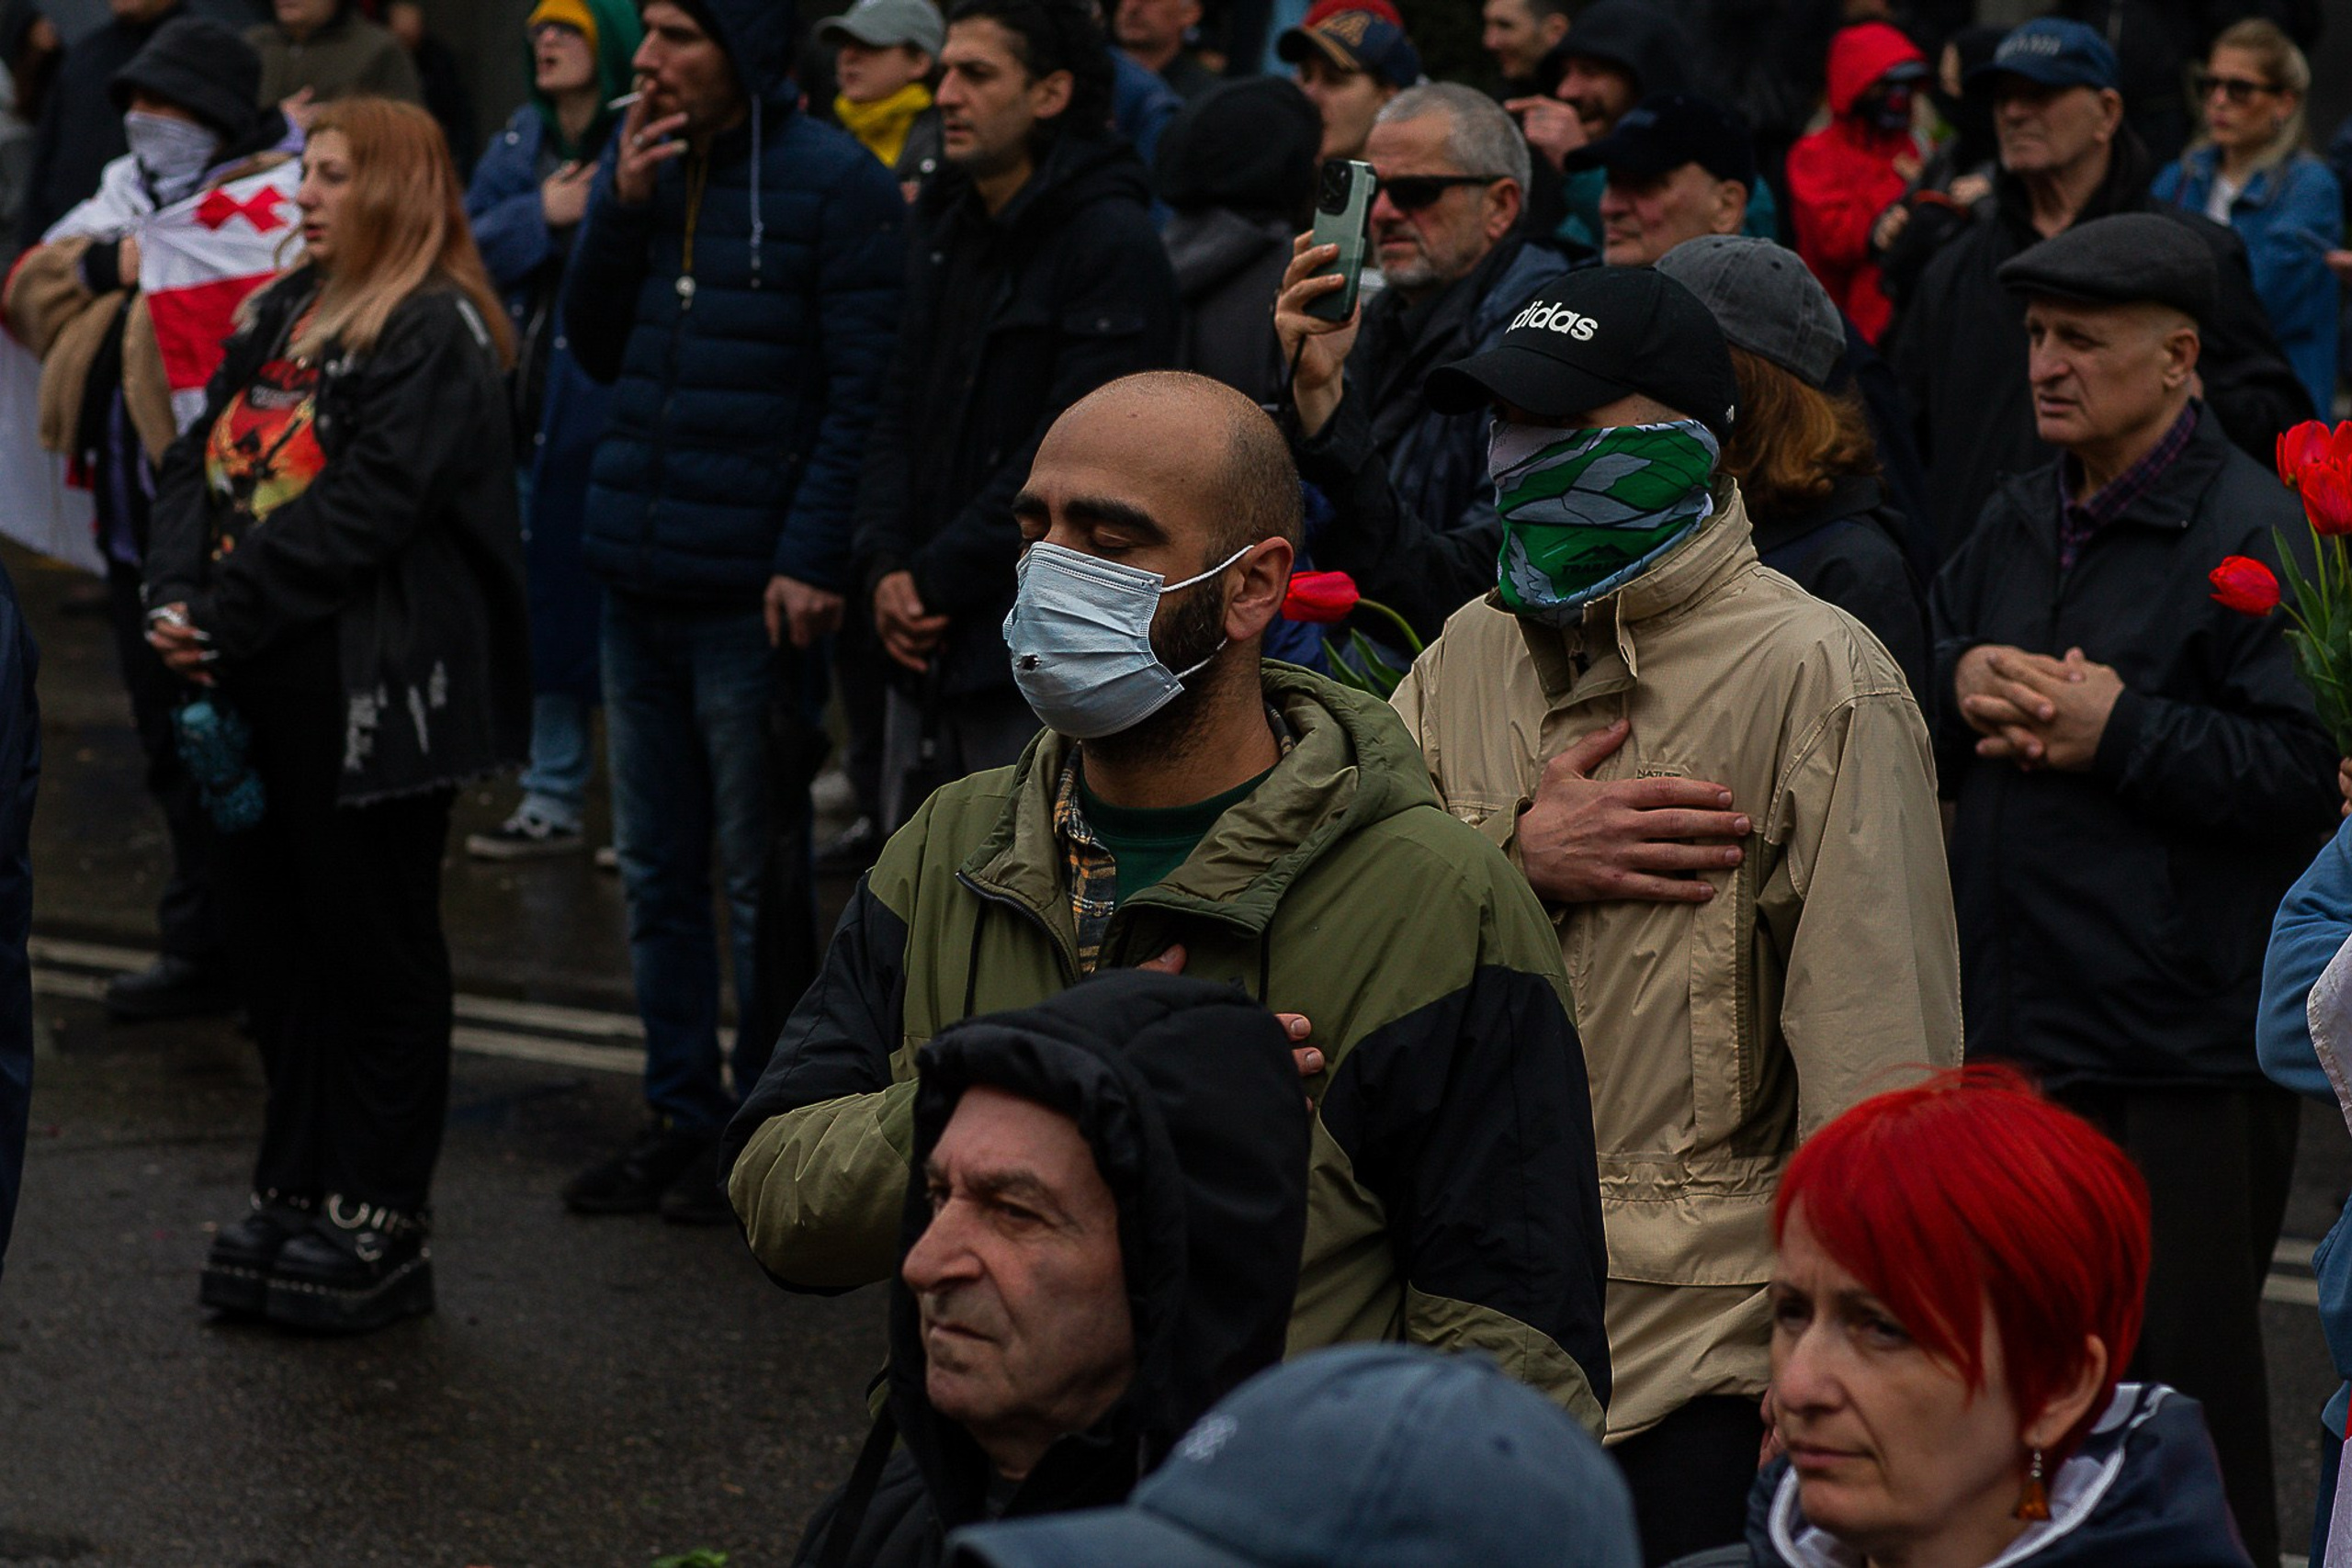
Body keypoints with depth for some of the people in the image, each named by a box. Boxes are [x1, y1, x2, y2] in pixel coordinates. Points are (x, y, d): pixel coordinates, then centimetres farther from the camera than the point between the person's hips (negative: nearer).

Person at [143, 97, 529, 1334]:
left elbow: (362, 509, -19)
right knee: (273, 943, 13)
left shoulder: (436, 336, -10)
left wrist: (223, 618, -17)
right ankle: (294, 1194, 23)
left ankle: (379, 1224, 8)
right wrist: (175, 598, -7)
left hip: (365, 697, -8)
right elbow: (197, 462, 10)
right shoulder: (283, 314, 15)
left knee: (374, 953, 1)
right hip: (258, 691, 8)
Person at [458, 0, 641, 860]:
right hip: (528, 412, 7)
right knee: (543, 605, 13)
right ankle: (552, 800, 24)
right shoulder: (521, 142, 13)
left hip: (612, 421, -7)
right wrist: (540, 215, -6)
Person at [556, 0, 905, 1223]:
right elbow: (594, 350, 11)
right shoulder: (638, 161, 10)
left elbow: (865, 391, -12)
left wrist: (812, 560, -18)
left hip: (749, 594, -7)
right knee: (655, 873, 13)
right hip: (635, 575, 7)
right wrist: (619, 211, -4)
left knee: (759, 879, 3)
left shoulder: (836, 187, -10)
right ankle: (680, 1113, 24)